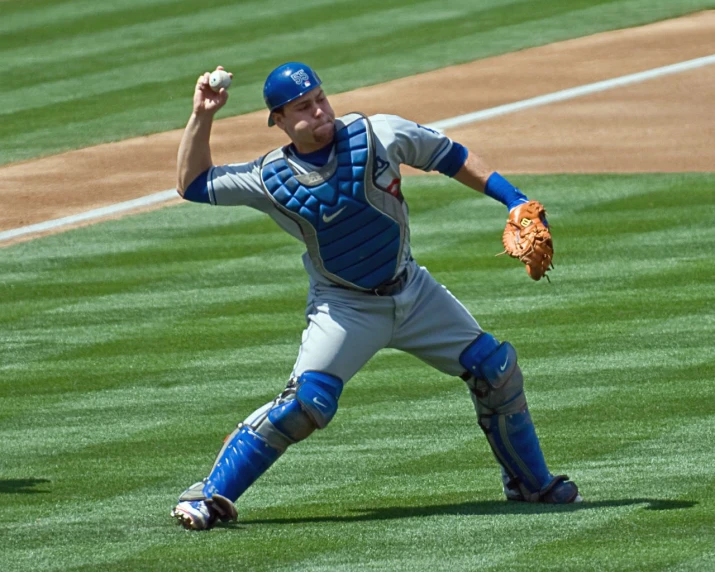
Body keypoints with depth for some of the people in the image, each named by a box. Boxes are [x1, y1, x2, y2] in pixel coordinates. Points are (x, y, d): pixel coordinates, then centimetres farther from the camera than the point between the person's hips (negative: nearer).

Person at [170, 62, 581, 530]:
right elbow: (192, 184, -6)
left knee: (496, 369, 3)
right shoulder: (270, 179, -13)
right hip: (345, 308, -3)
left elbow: (450, 157, 0)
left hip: (412, 291, 3)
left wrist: (513, 199, -4)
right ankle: (211, 496, -14)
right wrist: (202, 117, -17)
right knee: (306, 402, -23)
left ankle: (531, 483, 24)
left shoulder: (379, 135, -12)